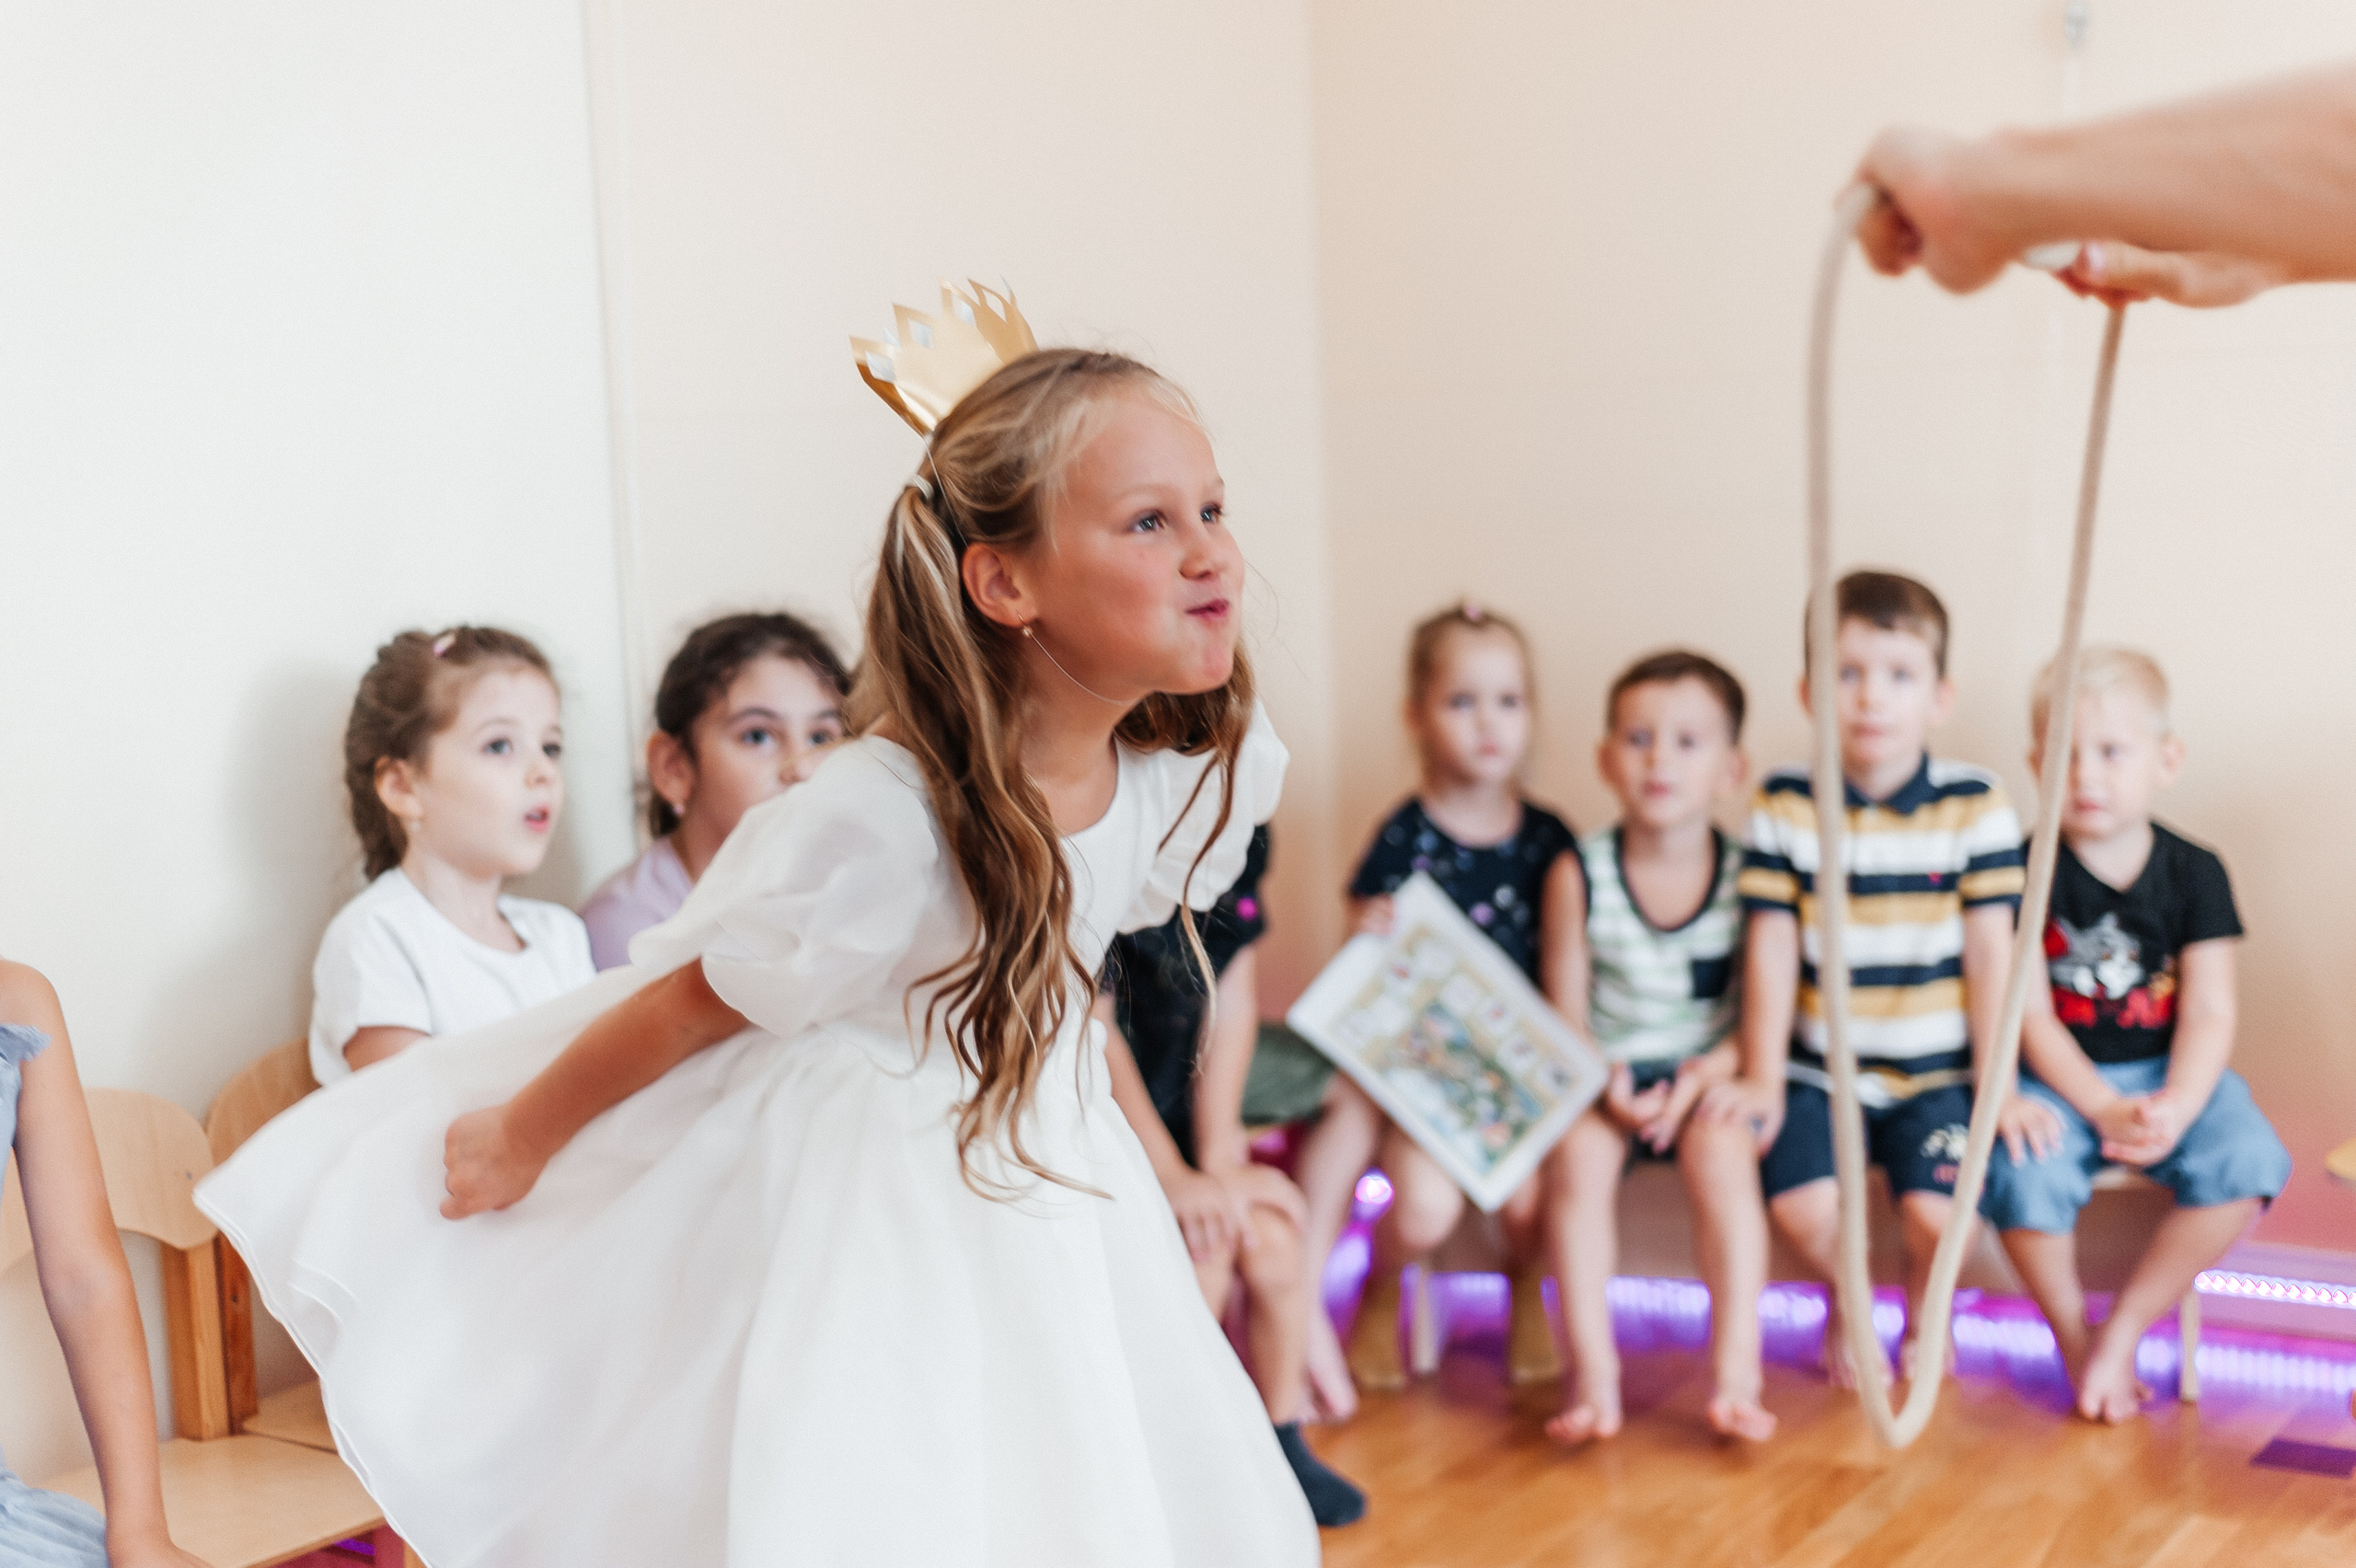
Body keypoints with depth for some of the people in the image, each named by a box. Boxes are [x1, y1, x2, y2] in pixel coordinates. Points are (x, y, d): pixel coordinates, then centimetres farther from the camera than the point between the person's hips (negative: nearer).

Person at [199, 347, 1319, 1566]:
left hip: (1036, 1181, 6)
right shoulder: (881, 821, -34)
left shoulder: (1192, 772, -15)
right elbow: (688, 1004, -18)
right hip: (853, 1191, -6)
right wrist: (521, 1138, -3)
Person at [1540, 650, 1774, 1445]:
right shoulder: (1581, 872, -4)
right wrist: (1603, 1083, -19)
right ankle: (1592, 1371, -21)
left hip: (1709, 1073, -1)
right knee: (1577, 1152, -27)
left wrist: (1707, 1075, -19)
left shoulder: (1746, 873, -5)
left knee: (1721, 1151, -29)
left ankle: (1737, 1372, -21)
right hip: (1607, 1075, 1)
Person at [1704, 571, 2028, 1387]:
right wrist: (1762, 1078, -3)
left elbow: (1989, 952, -3)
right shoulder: (1784, 806, -2)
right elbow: (1771, 950, -2)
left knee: (1935, 1213, -21)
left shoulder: (1976, 806, -4)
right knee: (1804, 1207, -20)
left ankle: (1924, 1316, 17)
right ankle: (1847, 1299, 17)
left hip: (1938, 1073, -1)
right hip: (1821, 1068, 1)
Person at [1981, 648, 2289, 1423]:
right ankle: (2075, 1338, -3)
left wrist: (2175, 1109, -22)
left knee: (2247, 1163, -26)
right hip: (2058, 1077, -2)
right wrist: (2105, 1109, -20)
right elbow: (2031, 1017, -8)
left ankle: (2124, 1330, -8)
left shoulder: (2194, 873, 1)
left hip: (2169, 1073, 2)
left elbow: (2210, 1014, -4)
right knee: (2023, 1175, -32)